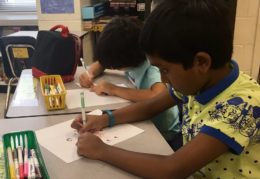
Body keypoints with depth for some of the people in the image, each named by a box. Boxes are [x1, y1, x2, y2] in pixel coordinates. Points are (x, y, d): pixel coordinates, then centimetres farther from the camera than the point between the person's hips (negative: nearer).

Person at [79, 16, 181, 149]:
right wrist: (90, 74, -14)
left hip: (167, 136, -7)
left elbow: (159, 97, -48)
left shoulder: (153, 69, -28)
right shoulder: (130, 60, -7)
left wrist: (115, 90, -35)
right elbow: (101, 62, 10)